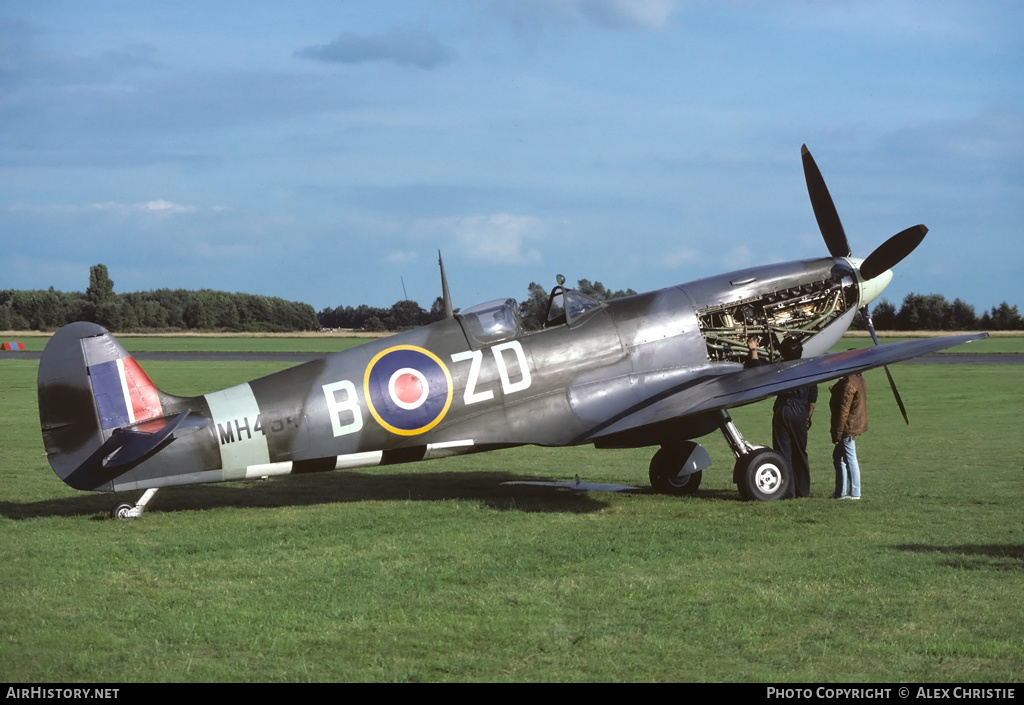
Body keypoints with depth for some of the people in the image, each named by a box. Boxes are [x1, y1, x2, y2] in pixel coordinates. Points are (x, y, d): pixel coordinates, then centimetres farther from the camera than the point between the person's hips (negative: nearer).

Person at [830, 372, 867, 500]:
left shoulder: (848, 384, -21)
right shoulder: (860, 380, 9)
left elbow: (843, 410, -21)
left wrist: (837, 433, -18)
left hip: (848, 427, -10)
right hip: (856, 425, 10)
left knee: (850, 459, -2)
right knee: (837, 456, 18)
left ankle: (854, 493, 5)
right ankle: (841, 491, 21)